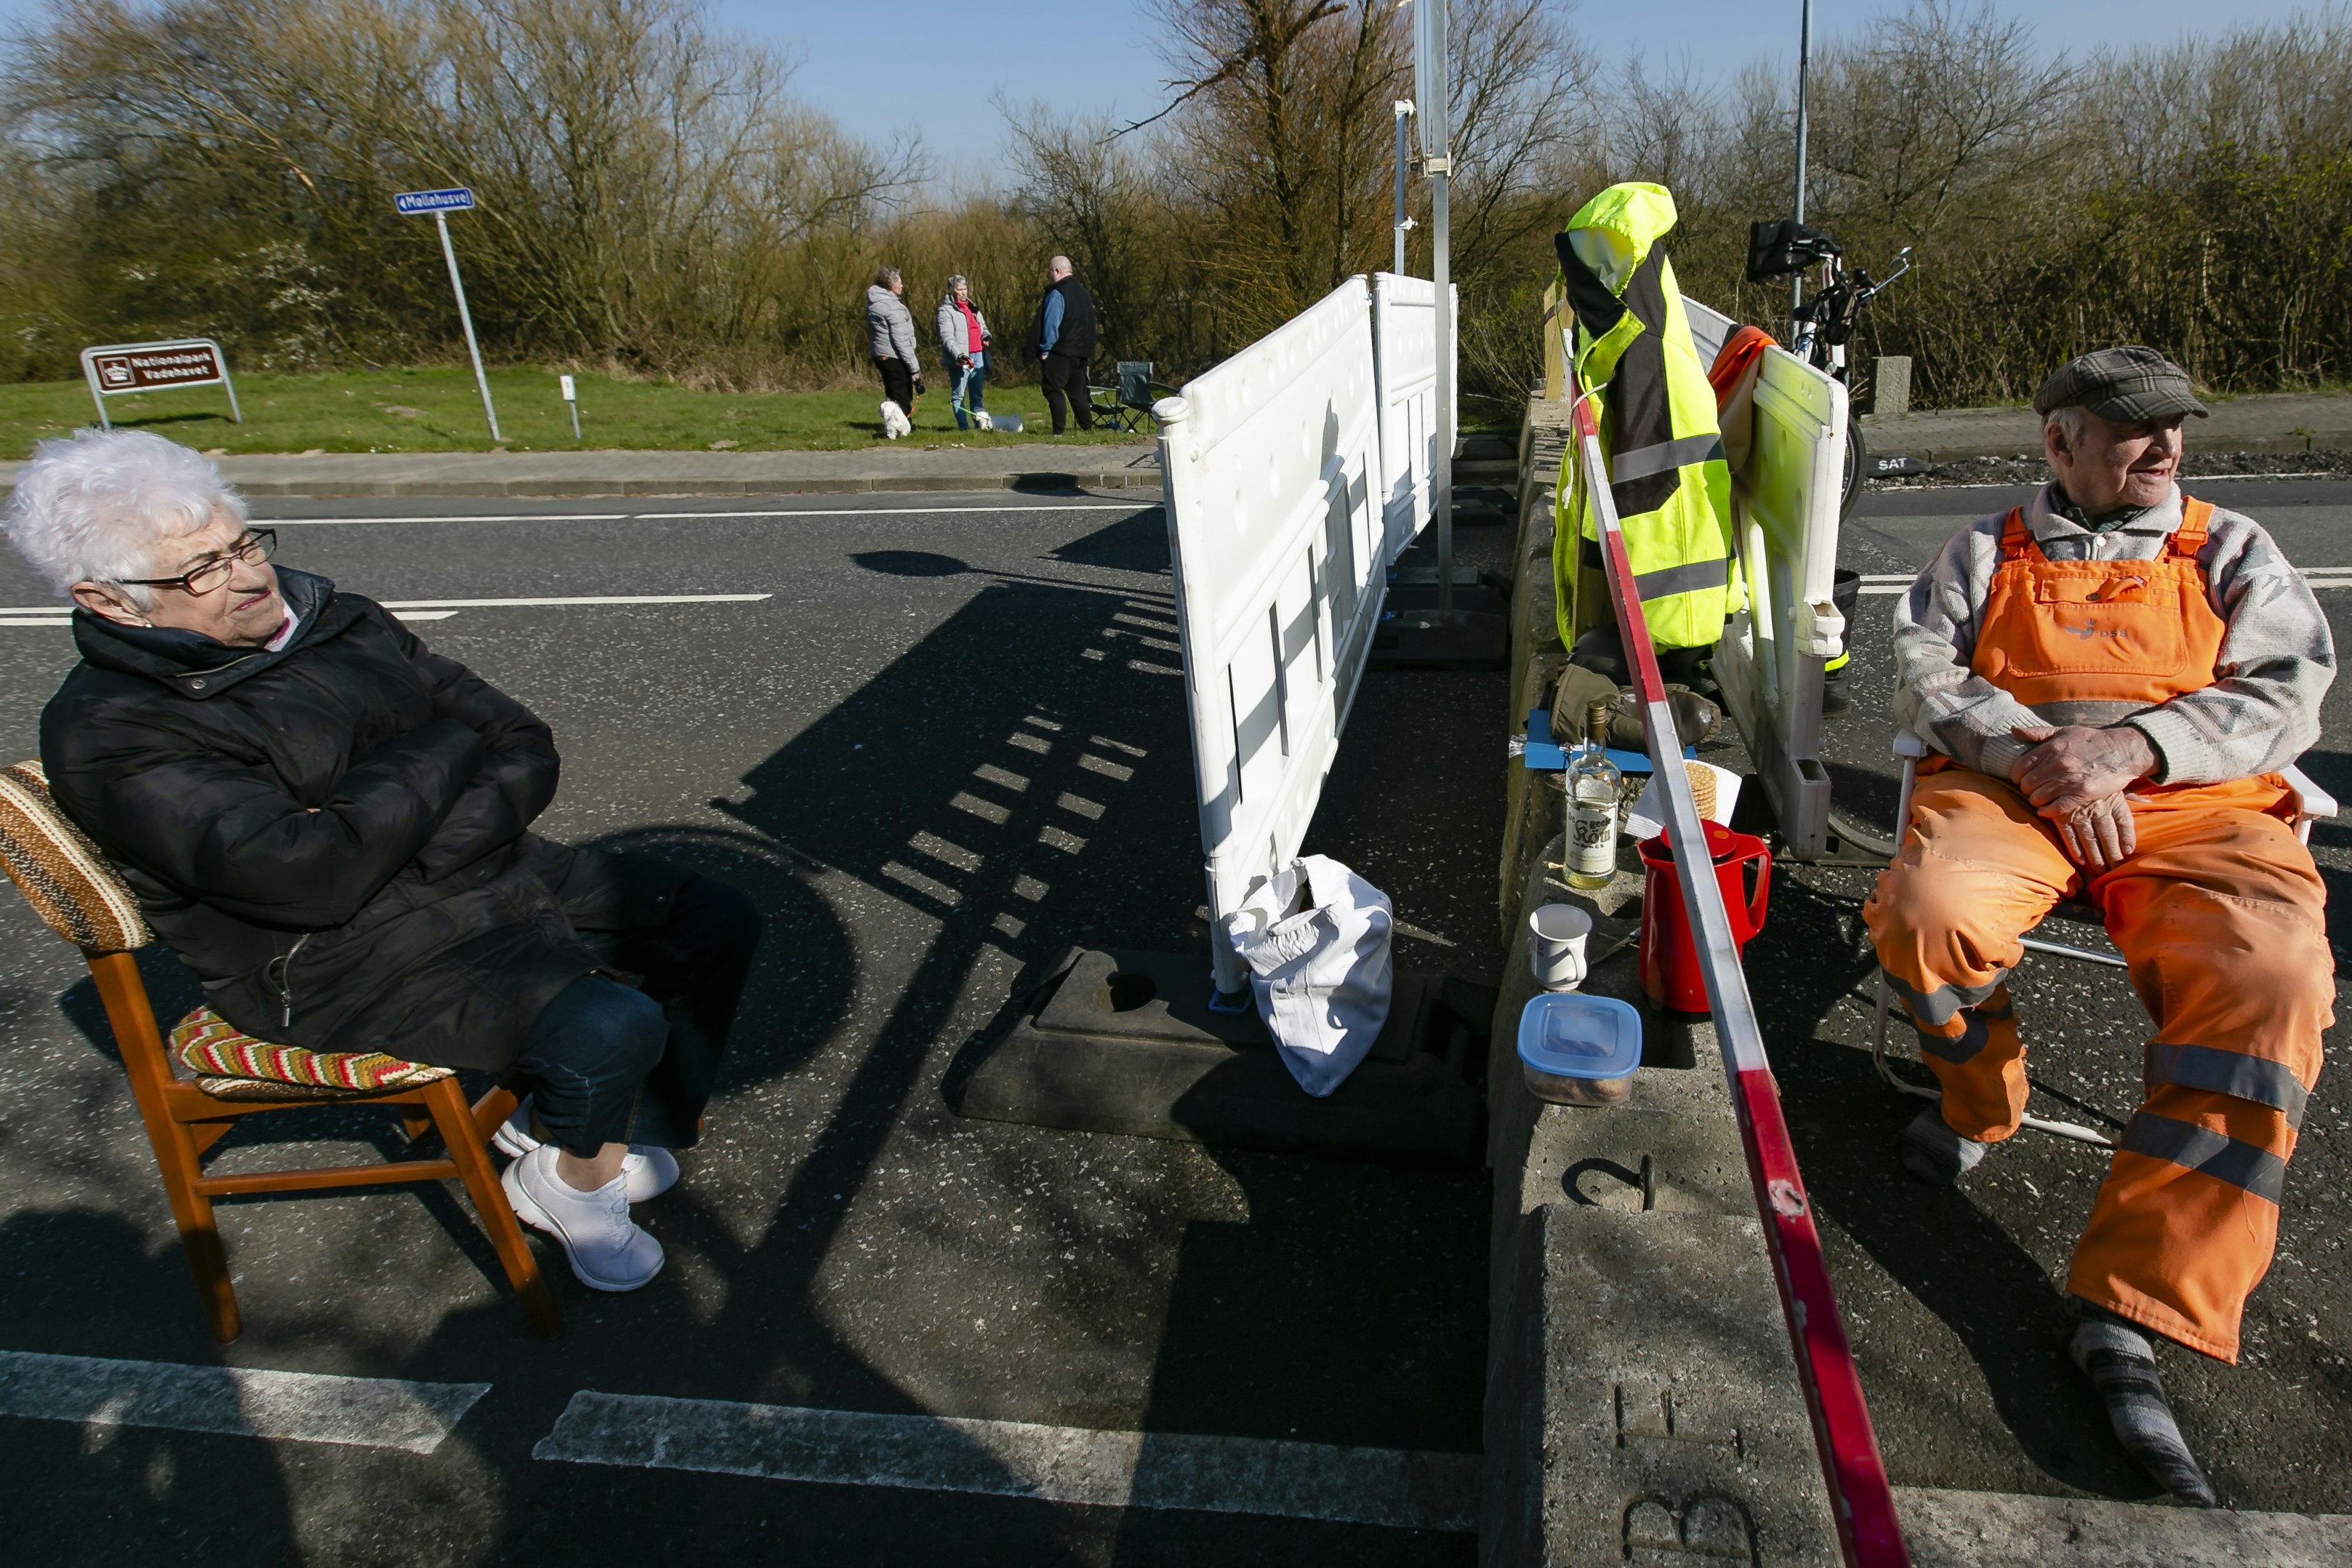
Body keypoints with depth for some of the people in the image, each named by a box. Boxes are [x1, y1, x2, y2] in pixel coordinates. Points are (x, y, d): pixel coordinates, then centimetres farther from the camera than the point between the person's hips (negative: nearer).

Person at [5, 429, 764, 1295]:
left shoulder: (335, 617, 6)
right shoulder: (111, 736, -14)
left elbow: (527, 746, 3)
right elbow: (317, 877, -28)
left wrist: (431, 841, -17)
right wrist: (445, 748, -14)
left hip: (494, 868, 8)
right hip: (347, 960, -8)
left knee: (719, 924, 3)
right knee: (612, 1028, -28)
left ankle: (586, 1126, 15)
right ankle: (575, 1167, 8)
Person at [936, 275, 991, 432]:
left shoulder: (972, 307, 19)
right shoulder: (946, 310, -5)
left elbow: (982, 327, 29)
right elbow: (947, 337, -14)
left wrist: (986, 337, 4)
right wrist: (958, 354, -29)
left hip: (978, 356, 7)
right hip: (960, 360, -7)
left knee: (977, 394, 12)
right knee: (958, 395, -4)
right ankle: (963, 426, -2)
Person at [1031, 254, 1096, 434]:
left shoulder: (1056, 294, -13)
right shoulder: (1083, 291, 16)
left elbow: (1051, 324, -17)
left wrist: (1045, 350, -11)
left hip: (1060, 352, -8)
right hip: (1081, 351, 8)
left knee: (1053, 389, -5)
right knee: (1077, 391, 16)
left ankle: (1058, 430, -11)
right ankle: (1087, 427, 18)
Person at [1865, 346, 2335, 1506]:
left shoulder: (2231, 551, 20)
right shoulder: (1986, 550, 19)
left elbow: (2289, 695, 6)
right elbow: (1921, 672, 5)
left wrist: (2132, 746, -13)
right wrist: (2036, 751, -14)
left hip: (2193, 805, 1)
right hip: (2006, 786, 0)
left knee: (2271, 979, -31)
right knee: (1927, 912, -35)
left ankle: (2130, 1316, -28)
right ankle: (1982, 1103, 0)